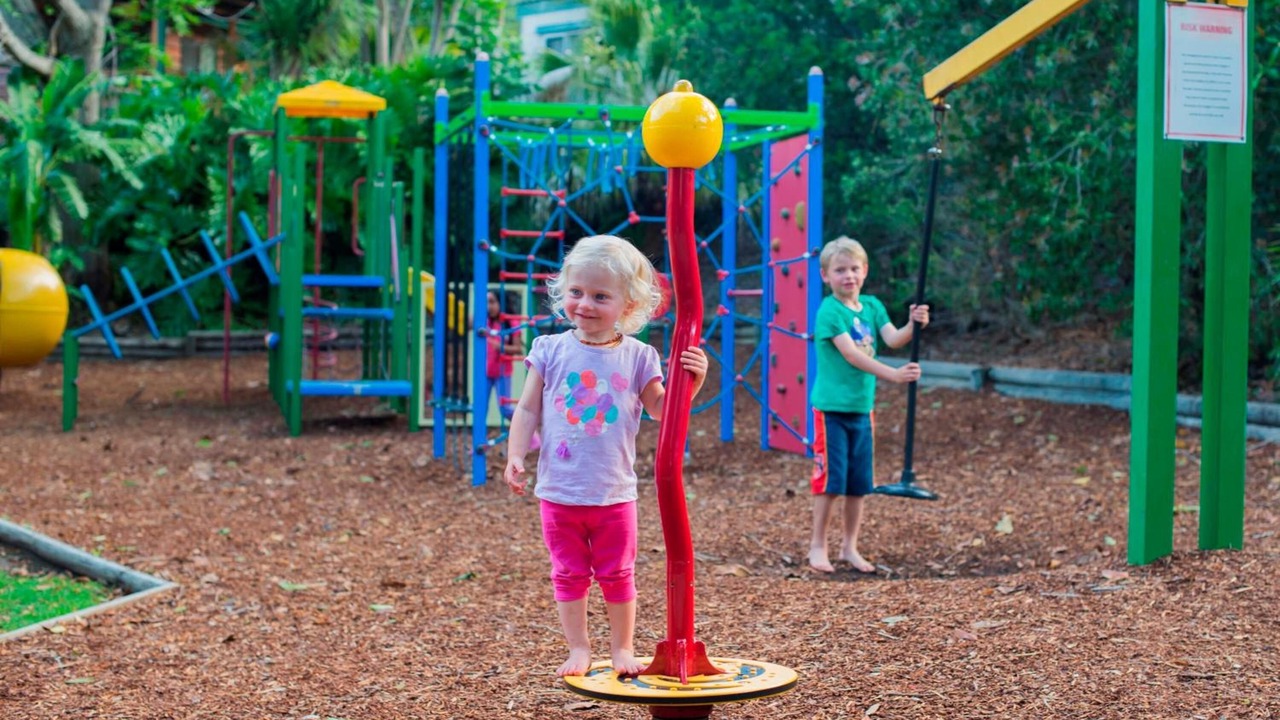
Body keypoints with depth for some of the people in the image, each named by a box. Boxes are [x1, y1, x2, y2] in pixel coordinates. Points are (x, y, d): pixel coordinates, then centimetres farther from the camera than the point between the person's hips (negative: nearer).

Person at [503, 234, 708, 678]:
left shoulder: (637, 357, -2)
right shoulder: (551, 350, -2)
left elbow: (661, 409, 1)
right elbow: (528, 410, 1)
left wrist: (690, 384, -14)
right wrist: (515, 455, -10)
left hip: (614, 492, 0)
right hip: (559, 490, 0)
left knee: (617, 575, 11)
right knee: (569, 575, 9)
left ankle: (622, 649, 26)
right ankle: (578, 650, 21)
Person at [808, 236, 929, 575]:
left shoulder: (872, 306, 7)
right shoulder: (829, 311, -12)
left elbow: (893, 339, -7)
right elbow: (851, 354, -21)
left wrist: (913, 326, -27)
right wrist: (893, 374, -29)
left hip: (862, 407, 6)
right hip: (832, 407, -6)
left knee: (859, 483, 10)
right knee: (830, 481, -3)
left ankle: (849, 547, 21)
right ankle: (818, 547, 9)